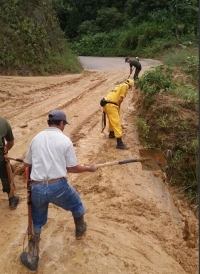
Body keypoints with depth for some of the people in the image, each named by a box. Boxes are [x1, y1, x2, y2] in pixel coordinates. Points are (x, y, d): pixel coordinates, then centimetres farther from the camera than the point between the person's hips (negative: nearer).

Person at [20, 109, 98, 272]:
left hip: (36, 188, 3)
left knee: (36, 222, 23)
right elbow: (72, 168, -1)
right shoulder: (65, 140, -4)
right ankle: (80, 229, 53)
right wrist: (89, 168, 15)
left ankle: (32, 259, 27)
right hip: (58, 186, -3)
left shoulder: (36, 138, 8)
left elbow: (26, 165, 14)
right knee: (76, 204, 30)